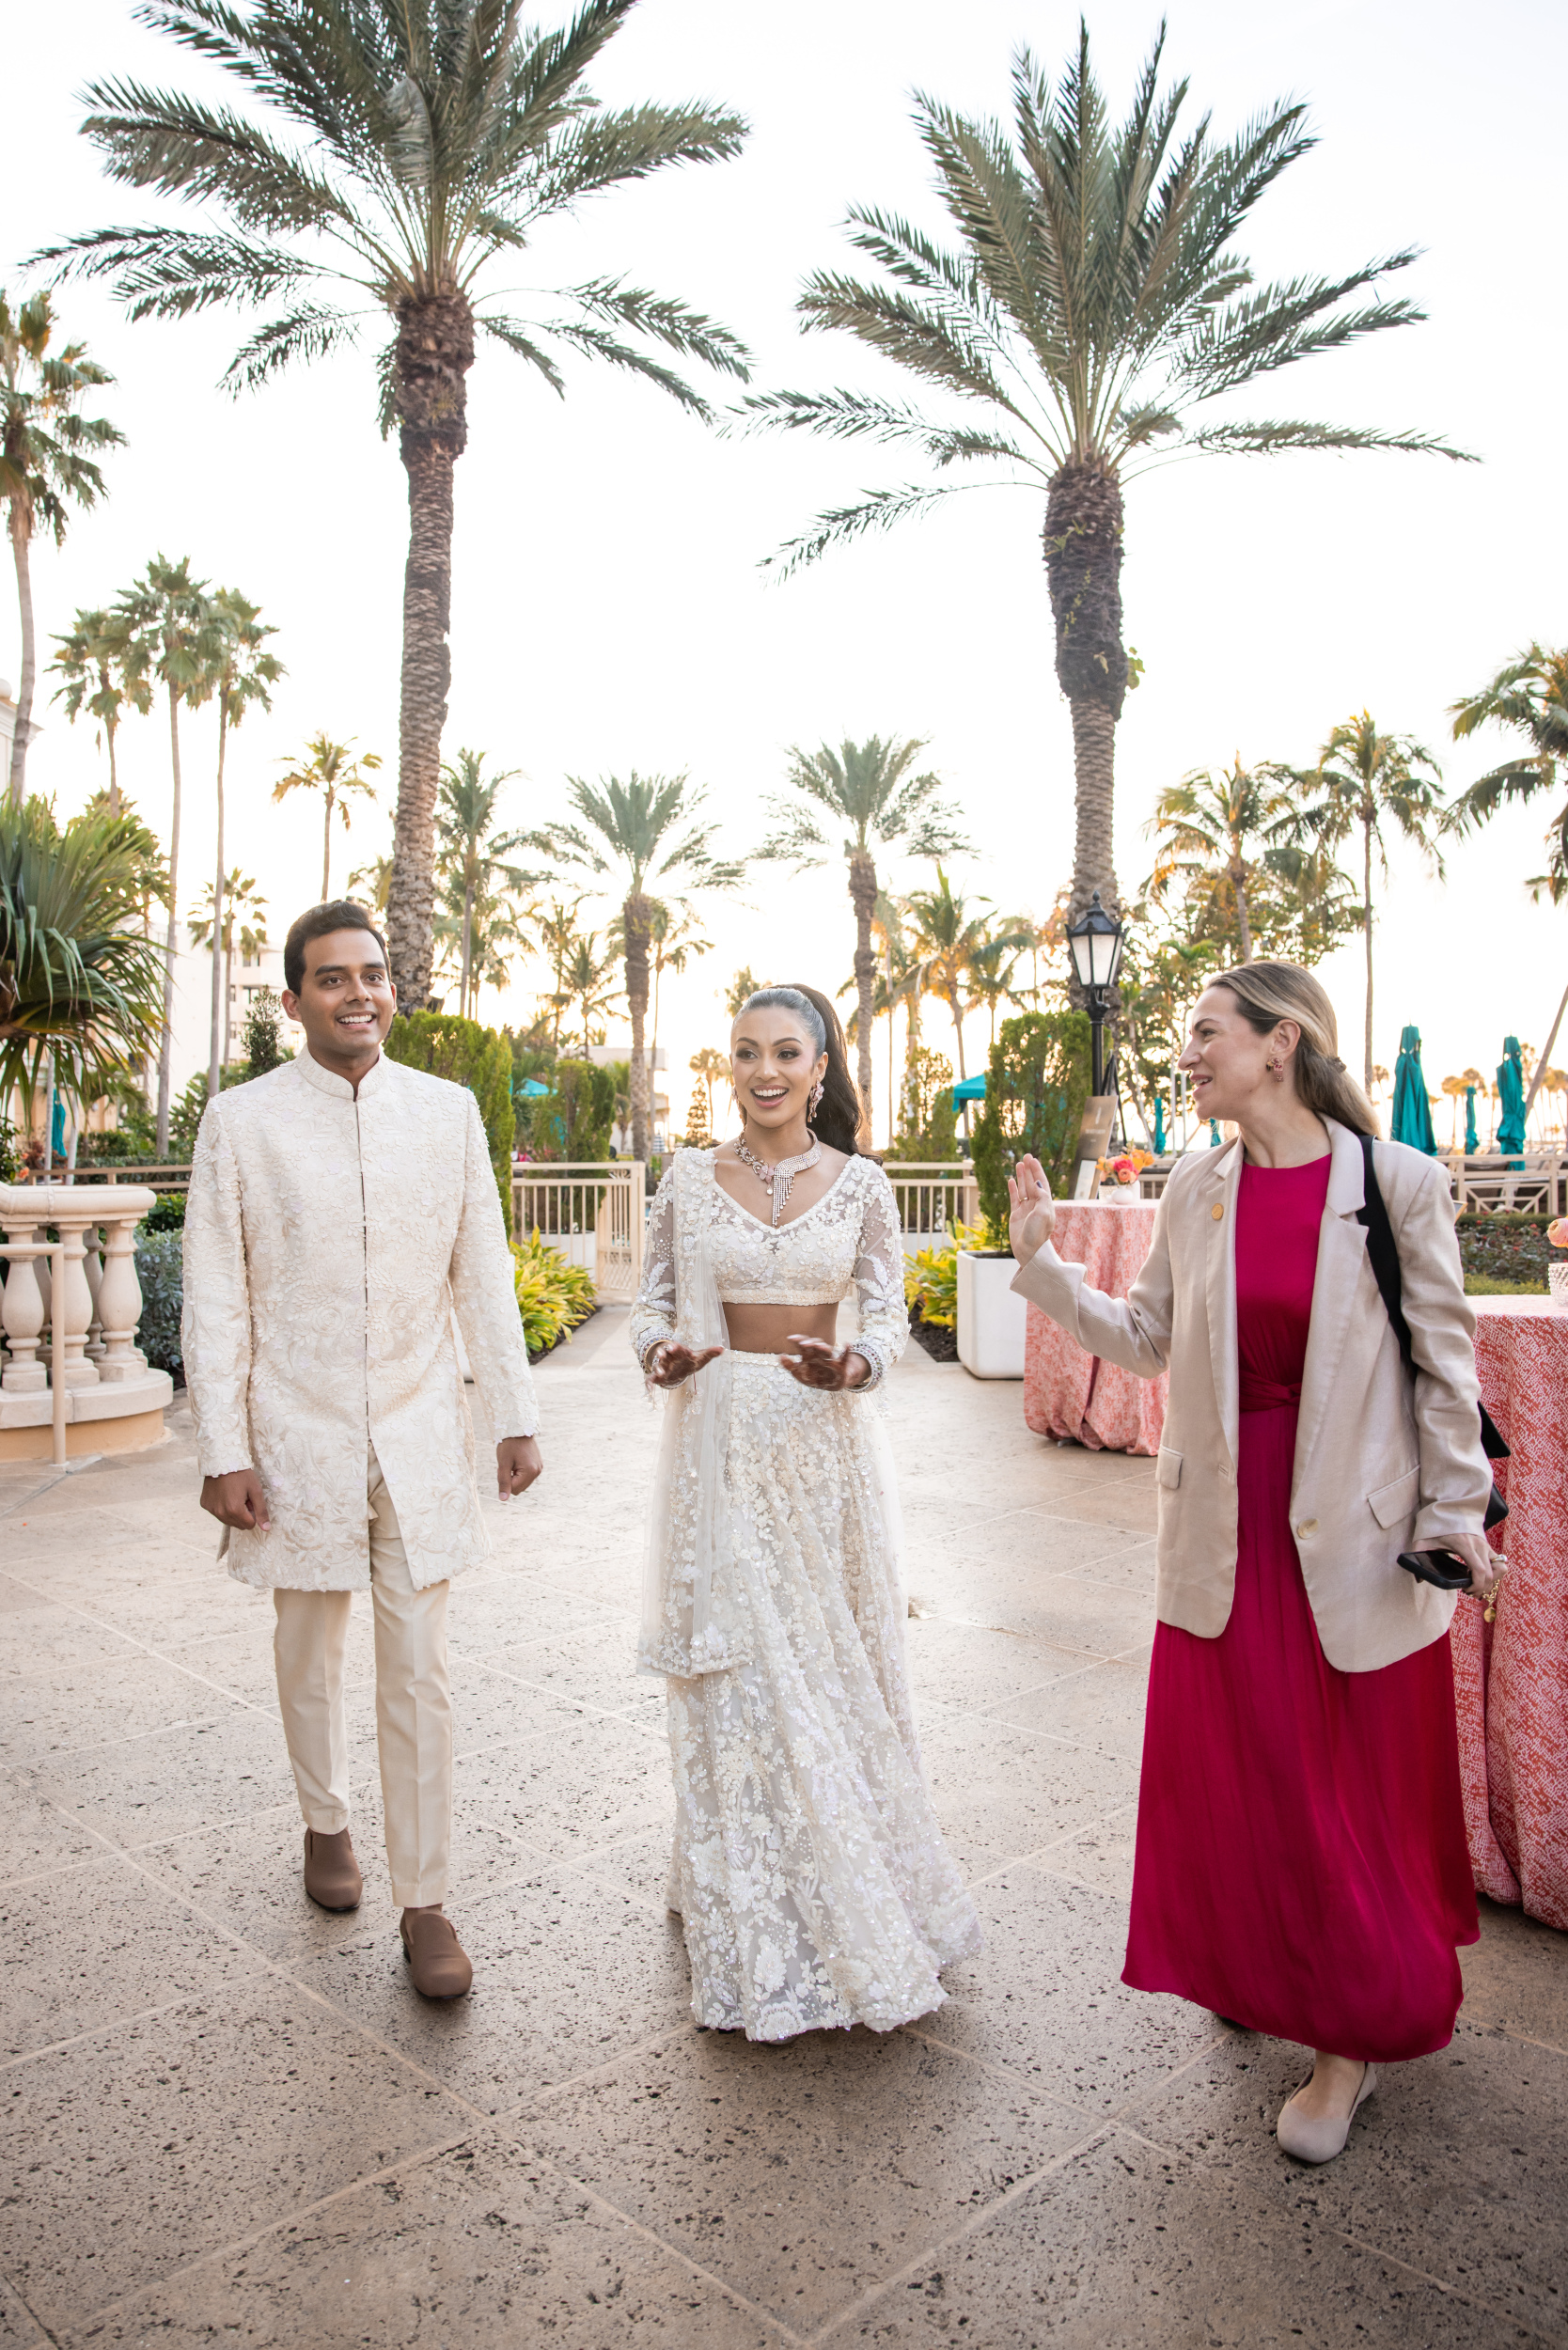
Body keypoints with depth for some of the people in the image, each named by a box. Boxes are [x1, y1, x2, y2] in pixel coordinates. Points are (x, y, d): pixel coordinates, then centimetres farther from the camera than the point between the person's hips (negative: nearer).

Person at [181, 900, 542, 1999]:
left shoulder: (449, 1110, 0)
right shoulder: (241, 1121, -5)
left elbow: (484, 1276, 4)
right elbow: (215, 1298, -4)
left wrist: (517, 1416, 3)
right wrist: (223, 1451, -6)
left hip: (420, 1434, 1)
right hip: (298, 1436, 0)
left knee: (421, 1673, 3)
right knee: (310, 1651, 18)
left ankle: (425, 1901, 19)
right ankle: (326, 1821, 45)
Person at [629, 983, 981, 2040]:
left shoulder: (861, 1183, 0)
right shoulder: (690, 1177, 2)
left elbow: (891, 1314, 0)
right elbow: (654, 1296, 6)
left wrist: (852, 1367, -20)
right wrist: (659, 1351, -15)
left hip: (828, 1439, 0)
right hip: (720, 1438, 0)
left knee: (834, 1660, 9)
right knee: (736, 1667, 6)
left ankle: (856, 1898, 31)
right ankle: (759, 1926, 26)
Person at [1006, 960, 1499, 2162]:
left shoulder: (1395, 1181, -11)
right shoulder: (1195, 1190, 0)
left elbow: (1443, 1356, -5)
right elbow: (1146, 1339, 7)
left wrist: (1456, 1510, -3)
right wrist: (1041, 1260, -1)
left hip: (1351, 1527, -4)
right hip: (1227, 1521, 4)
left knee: (1353, 1782, 9)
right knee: (1235, 1774, 16)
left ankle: (1354, 2035, 30)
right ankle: (1264, 1974, 42)